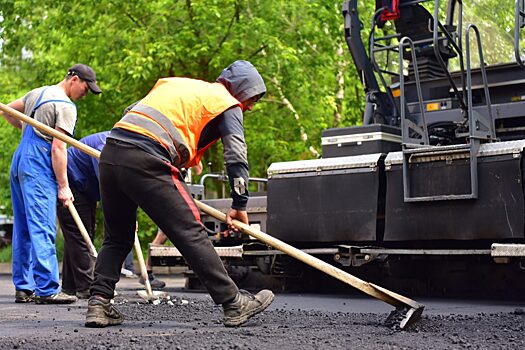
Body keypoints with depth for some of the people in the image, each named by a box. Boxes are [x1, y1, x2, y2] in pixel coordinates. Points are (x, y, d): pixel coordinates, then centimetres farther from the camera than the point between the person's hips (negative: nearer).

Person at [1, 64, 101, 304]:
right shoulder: (66, 106, -8)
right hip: (38, 169, -9)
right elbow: (58, 148, -14)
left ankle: (23, 288, 13)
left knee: (23, 229, 10)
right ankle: (47, 290, -12)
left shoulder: (37, 93, 19)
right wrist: (63, 186, -11)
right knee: (42, 229, -11)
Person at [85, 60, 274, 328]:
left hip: (110, 154, 7)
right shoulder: (227, 104, 12)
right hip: (146, 162, -7)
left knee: (117, 238, 19)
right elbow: (236, 157, 3)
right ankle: (234, 304, 0)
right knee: (191, 233, -4)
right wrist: (239, 204, 6)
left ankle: (99, 304, 10)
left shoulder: (175, 83, 33)